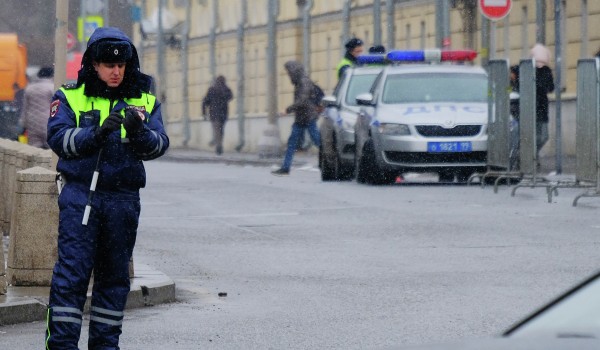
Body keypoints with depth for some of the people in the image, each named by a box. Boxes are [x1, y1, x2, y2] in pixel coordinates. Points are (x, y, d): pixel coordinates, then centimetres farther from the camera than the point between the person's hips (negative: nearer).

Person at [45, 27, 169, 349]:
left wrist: (138, 132, -25)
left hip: (124, 199, 3)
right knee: (72, 271, -9)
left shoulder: (144, 102, 9)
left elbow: (158, 145, -3)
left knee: (115, 274, 9)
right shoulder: (70, 97, 3)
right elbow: (58, 138, -10)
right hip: (80, 195, -3)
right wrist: (96, 133, -25)